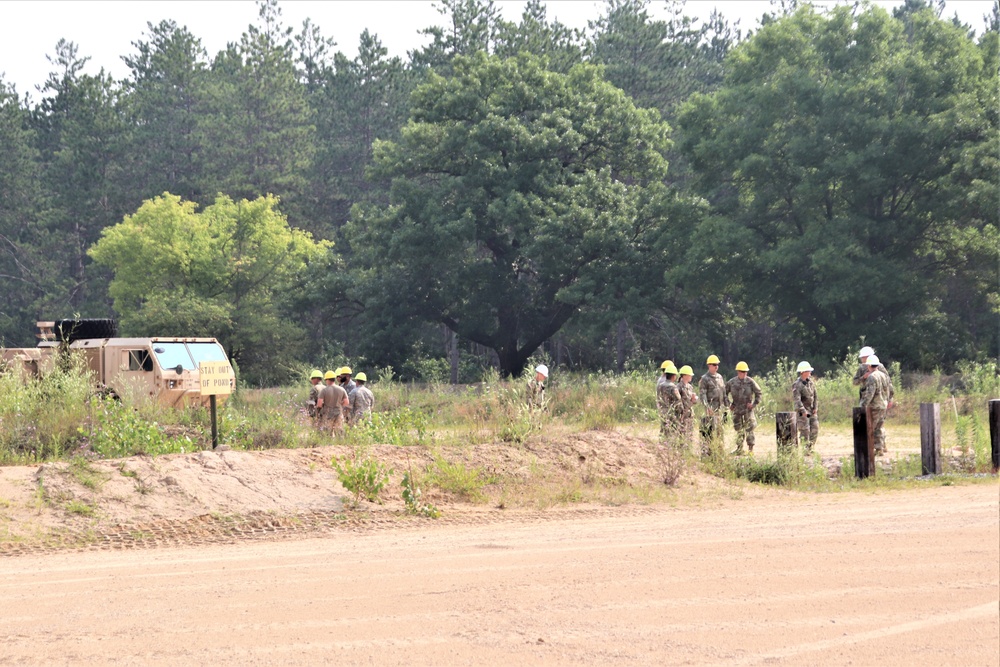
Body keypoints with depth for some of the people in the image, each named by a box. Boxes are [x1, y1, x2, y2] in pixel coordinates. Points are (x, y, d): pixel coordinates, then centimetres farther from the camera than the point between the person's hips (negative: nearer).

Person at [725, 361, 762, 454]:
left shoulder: (750, 382, -4)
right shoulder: (732, 382, 2)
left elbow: (758, 393, 3)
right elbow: (725, 393, 14)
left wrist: (754, 404, -5)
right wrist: (729, 404, 7)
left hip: (747, 409, -3)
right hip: (736, 409, 3)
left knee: (749, 429, -8)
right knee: (739, 429, 10)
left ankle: (750, 449, -6)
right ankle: (739, 449, 18)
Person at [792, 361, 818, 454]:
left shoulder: (811, 382, 7)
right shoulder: (797, 385, -15)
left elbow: (814, 396, 12)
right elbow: (796, 399, -23)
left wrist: (815, 408, 3)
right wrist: (803, 411, -30)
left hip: (811, 411, 7)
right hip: (802, 411, -7)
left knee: (815, 429, 5)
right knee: (805, 431, -6)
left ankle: (810, 448, 15)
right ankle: (805, 450, 0)